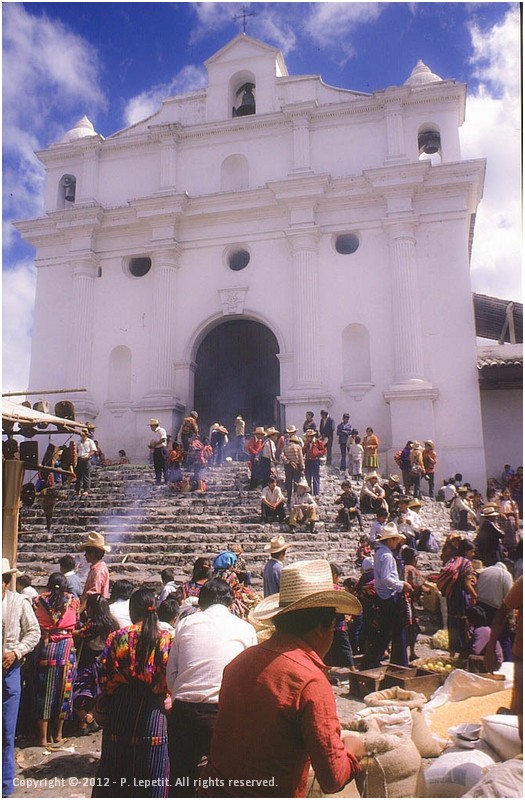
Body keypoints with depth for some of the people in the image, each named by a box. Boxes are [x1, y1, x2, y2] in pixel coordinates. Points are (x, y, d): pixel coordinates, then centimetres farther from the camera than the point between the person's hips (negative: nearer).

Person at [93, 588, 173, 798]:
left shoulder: (117, 637, -6)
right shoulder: (166, 639, -8)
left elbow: (105, 677, -5)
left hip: (120, 711, 1)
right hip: (153, 711, -1)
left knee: (115, 770, 18)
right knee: (151, 779, 12)